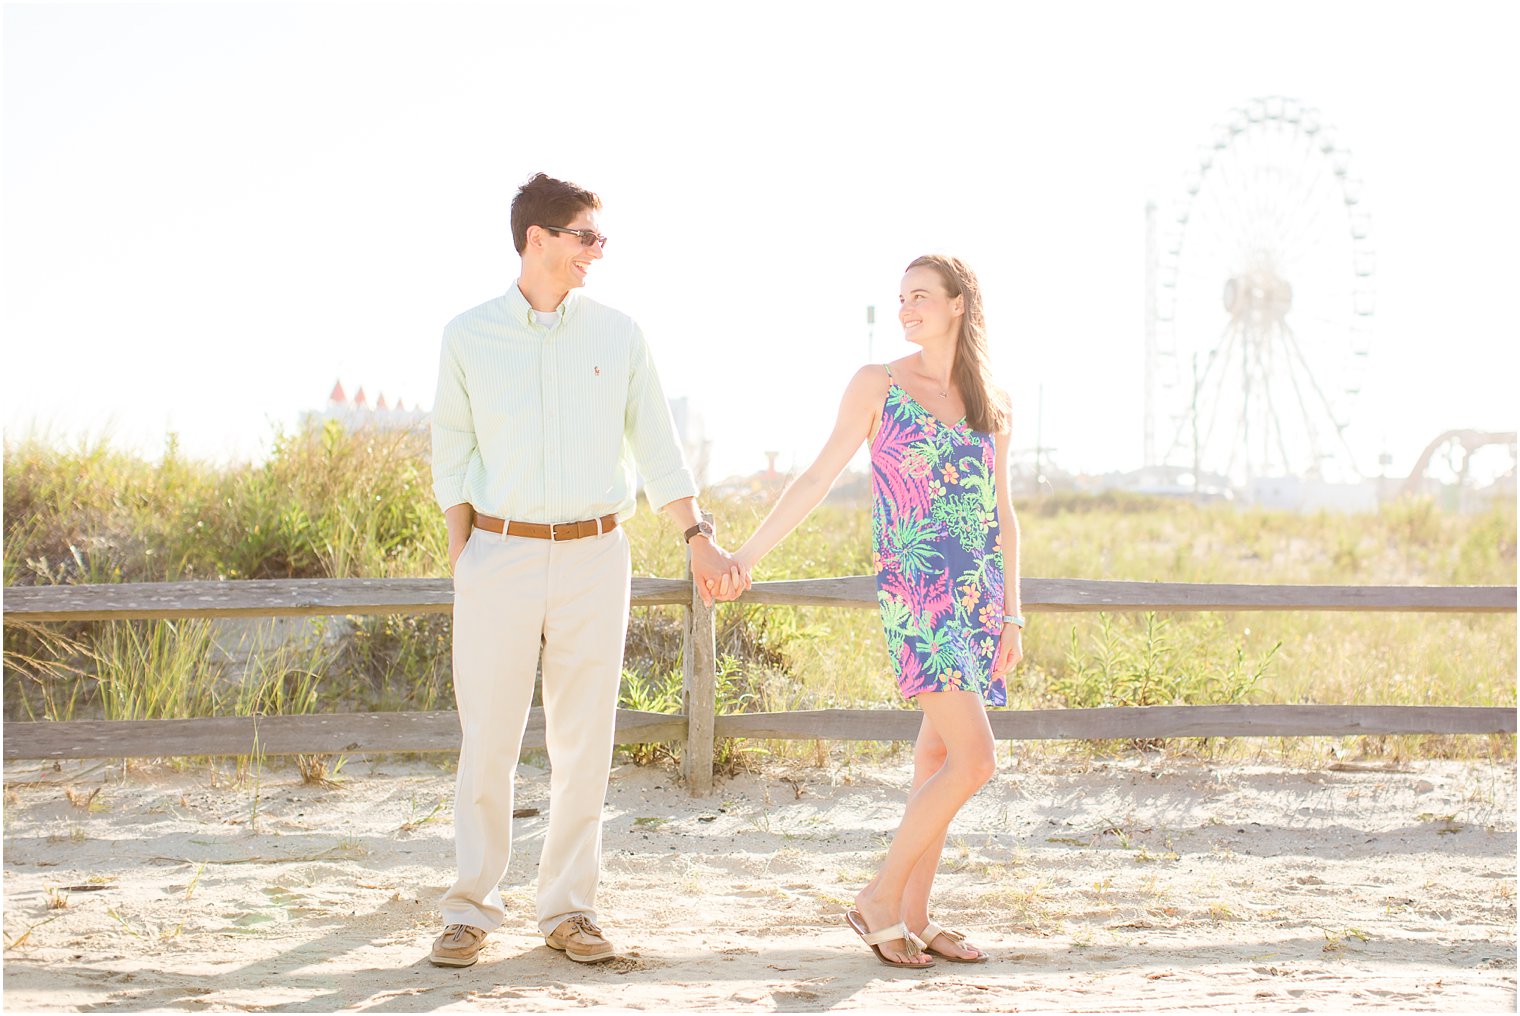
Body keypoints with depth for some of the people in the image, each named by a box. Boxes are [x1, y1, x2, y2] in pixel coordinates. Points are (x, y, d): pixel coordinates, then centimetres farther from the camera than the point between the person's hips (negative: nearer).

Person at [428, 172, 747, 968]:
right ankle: (472, 910, 7)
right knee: (487, 742, -1)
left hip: (594, 553, 1)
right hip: (500, 552, -1)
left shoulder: (618, 336, 5)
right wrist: (460, 558, 2)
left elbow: (656, 447, 8)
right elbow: (451, 453, 8)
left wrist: (700, 539, 2)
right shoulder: (470, 336, 3)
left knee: (583, 740, 4)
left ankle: (568, 908, 13)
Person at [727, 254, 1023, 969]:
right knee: (974, 758, -14)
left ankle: (913, 918, 14)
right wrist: (749, 553, -4)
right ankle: (879, 899, -2)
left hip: (978, 597, 5)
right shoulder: (877, 385, -1)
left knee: (939, 755, 7)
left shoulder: (991, 403, 11)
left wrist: (1012, 615, 9)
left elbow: (1003, 516, 13)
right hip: (915, 595, -5)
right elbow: (819, 477, 0)